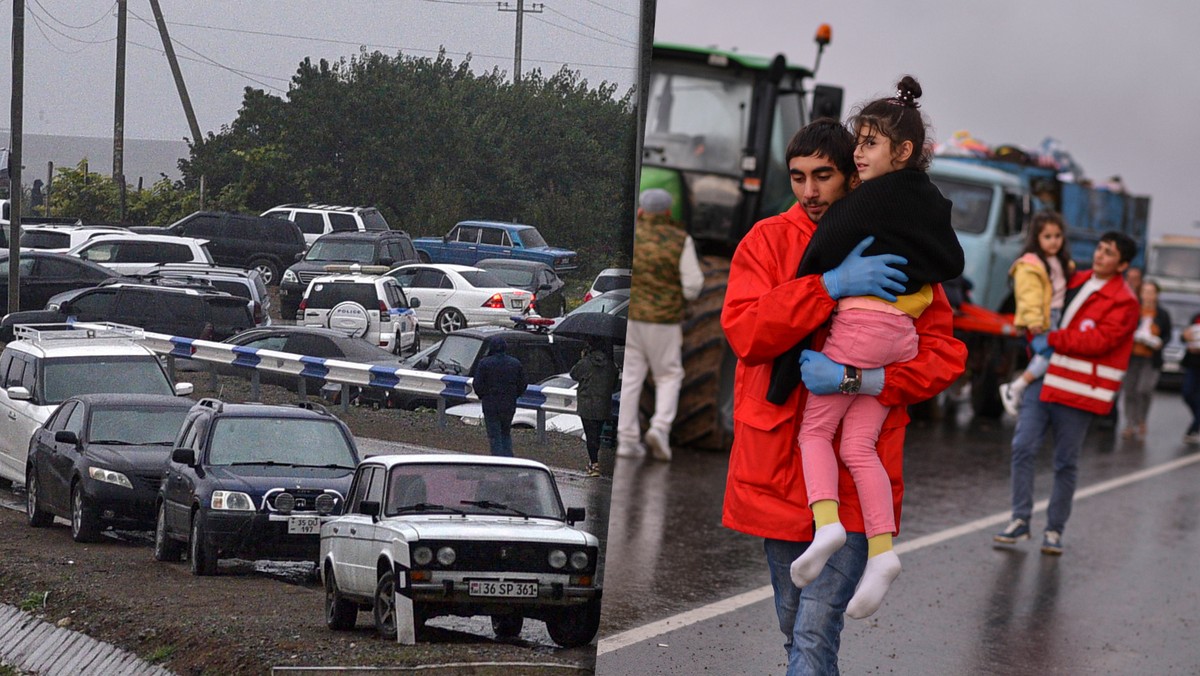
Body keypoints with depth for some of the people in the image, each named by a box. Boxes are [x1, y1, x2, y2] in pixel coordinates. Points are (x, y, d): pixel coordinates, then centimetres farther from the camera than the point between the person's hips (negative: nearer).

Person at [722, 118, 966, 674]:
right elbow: (744, 331, -12)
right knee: (794, 630, 15)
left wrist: (860, 379, -19)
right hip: (776, 466, 2)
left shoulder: (896, 255, 2)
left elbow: (944, 355, -4)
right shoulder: (769, 240, 3)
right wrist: (830, 285, -23)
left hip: (854, 477, -2)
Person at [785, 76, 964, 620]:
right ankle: (880, 549, -7)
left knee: (815, 429, 2)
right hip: (903, 334, 7)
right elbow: (952, 264, 23)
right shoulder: (932, 203, 13)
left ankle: (826, 520, -20)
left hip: (859, 323, -7)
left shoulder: (865, 202, -8)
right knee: (859, 444, 5)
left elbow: (819, 259, -10)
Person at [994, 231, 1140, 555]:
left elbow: (1099, 340, -16)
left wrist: (1051, 340, -15)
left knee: (1065, 463, 3)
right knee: (1023, 447, -5)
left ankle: (1054, 530, 13)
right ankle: (1020, 520, 3)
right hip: (1043, 379, 5)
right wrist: (1036, 338, 4)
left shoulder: (1123, 302, -5)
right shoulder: (1076, 281, 14)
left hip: (1076, 392, -5)